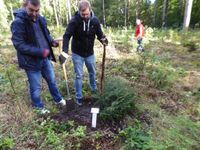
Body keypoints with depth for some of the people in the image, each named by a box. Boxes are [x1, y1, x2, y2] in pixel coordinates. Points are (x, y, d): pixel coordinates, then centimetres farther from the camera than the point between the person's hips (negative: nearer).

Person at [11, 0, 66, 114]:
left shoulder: (41, 19, 3)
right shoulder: (18, 22, -18)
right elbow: (19, 44, -22)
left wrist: (52, 41, -6)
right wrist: (40, 52, -28)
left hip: (45, 58, 7)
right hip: (31, 61, -6)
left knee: (52, 80, 20)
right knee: (36, 87, 10)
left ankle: (58, 99, 42)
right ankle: (39, 107, 35)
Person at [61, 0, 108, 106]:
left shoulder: (95, 20, -9)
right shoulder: (74, 21, -19)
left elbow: (99, 34, -2)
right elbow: (67, 36, -21)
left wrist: (103, 39, -25)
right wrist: (65, 50, -35)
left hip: (90, 53, 4)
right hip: (77, 54, -3)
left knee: (92, 72, 19)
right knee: (79, 75, 4)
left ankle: (94, 89, 45)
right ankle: (79, 97, 19)